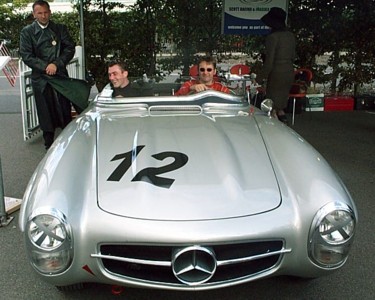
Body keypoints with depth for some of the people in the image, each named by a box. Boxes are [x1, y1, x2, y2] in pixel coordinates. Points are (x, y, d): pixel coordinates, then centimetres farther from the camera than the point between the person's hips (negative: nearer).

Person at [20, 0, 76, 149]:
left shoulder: (60, 29, 8)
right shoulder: (27, 31, 3)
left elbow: (70, 48, 1)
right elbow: (26, 56, -3)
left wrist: (56, 64, -12)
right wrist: (45, 67, -14)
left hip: (61, 75, 1)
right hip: (41, 78, -1)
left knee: (66, 112, 5)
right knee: (46, 114, 4)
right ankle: (49, 146, 15)